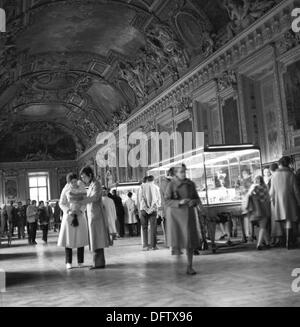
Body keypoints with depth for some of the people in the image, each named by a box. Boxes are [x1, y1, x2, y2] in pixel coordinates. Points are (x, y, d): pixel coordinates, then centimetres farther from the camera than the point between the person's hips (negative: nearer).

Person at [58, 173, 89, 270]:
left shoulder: (82, 189, -1)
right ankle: (68, 262, 8)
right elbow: (61, 203, 1)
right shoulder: (65, 190, -4)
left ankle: (80, 261, 9)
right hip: (68, 216, -1)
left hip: (80, 216, 1)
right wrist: (68, 211, -14)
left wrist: (81, 211, -14)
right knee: (68, 239, -1)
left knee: (80, 239, 0)